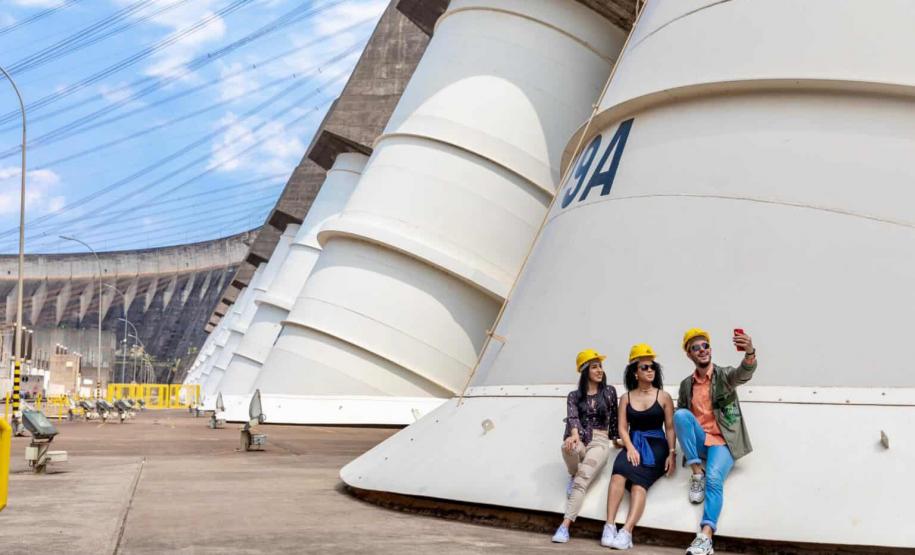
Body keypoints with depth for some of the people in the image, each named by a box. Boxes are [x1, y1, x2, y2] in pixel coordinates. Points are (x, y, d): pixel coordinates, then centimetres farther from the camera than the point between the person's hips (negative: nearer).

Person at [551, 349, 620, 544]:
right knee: (568, 446, -39)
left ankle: (565, 526, -38)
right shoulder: (574, 396, 9)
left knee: (583, 478, -29)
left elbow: (614, 418, 19)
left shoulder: (609, 391, 11)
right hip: (579, 439, 1)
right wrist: (575, 435, -30)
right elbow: (572, 417, -9)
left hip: (600, 441, -1)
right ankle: (572, 476, -5)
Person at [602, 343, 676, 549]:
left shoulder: (663, 396, 7)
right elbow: (622, 427, 5)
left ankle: (626, 532, -41)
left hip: (656, 445, -2)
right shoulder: (626, 397, 12)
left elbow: (670, 428, 3)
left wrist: (672, 453, -11)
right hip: (633, 444, 2)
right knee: (619, 470, -31)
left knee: (639, 480, -29)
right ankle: (609, 527, -35)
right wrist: (630, 448, -13)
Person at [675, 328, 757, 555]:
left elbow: (745, 373, -25)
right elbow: (678, 420, 19)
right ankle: (697, 473, -17)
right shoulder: (686, 384, 10)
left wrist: (750, 352, -47)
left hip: (723, 441, -3)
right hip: (699, 441, 3)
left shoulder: (725, 375, -1)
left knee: (714, 479, -30)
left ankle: (705, 536, -40)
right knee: (681, 414, -25)